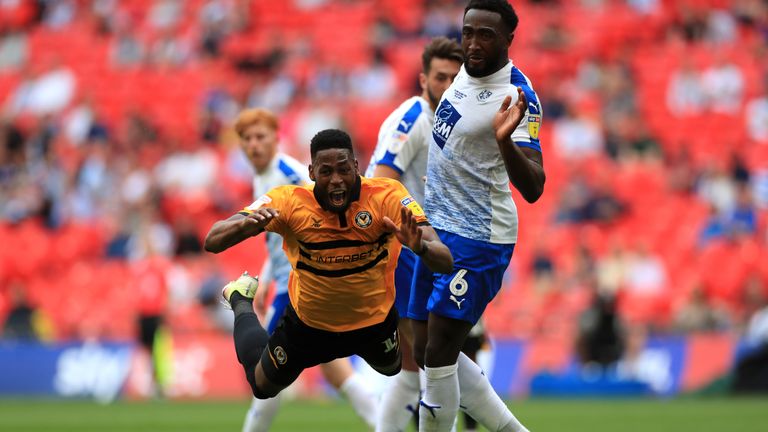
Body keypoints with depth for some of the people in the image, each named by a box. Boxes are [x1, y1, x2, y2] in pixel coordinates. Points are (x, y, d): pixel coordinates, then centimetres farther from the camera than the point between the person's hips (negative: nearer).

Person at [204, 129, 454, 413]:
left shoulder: (388, 196, -30)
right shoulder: (289, 201, -29)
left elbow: (445, 264, -35)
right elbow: (212, 243, -31)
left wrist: (420, 247, -59)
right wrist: (244, 225, -53)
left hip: (374, 322, 1)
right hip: (308, 322, -1)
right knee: (262, 387, 21)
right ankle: (241, 302, 45)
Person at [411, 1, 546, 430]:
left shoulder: (518, 97, -21)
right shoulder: (467, 71, 4)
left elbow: (533, 189, -30)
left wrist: (506, 141, -46)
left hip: (477, 240, -9)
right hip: (439, 232, 9)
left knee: (439, 355, -11)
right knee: (428, 353, 10)